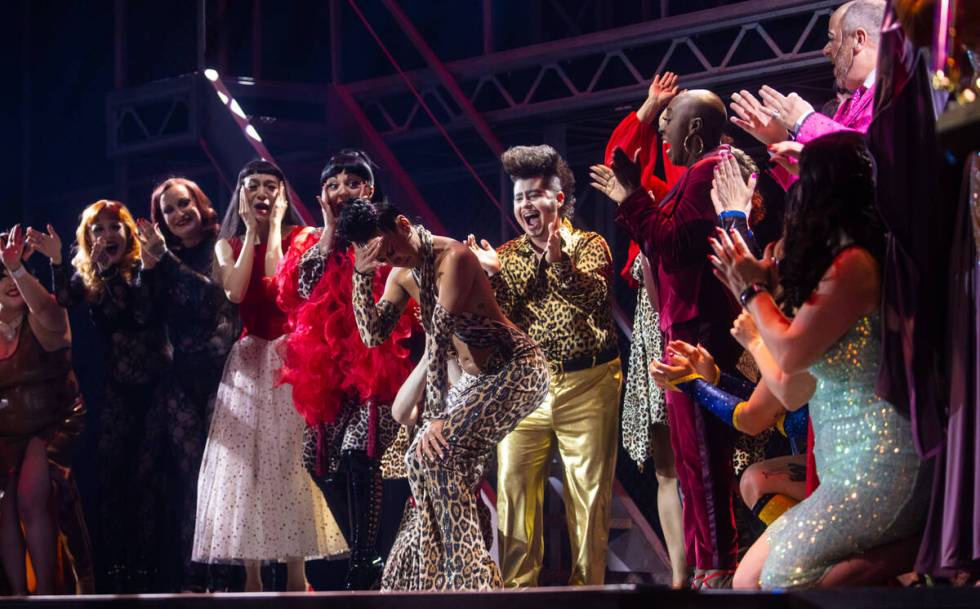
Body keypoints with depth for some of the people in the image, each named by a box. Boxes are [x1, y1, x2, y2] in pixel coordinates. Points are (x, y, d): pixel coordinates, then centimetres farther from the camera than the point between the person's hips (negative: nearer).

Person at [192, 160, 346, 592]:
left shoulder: (298, 237, 4)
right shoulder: (228, 245, 12)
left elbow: (278, 283, -15)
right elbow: (235, 292, -9)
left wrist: (274, 225, -7)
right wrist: (251, 231, -3)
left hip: (287, 358, -3)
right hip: (246, 362, 3)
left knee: (288, 460, -9)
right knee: (244, 464, -3)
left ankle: (296, 571, -9)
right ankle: (252, 576, -1)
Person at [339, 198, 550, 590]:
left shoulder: (452, 257, -21)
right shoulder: (402, 274, 6)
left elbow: (439, 336, -24)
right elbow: (372, 335, 0)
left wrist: (435, 414, -27)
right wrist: (362, 275, -11)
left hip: (517, 370, -9)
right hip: (478, 379, 9)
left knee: (434, 458, -19)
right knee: (427, 458, 7)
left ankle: (470, 576, -17)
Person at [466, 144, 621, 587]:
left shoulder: (589, 245, 3)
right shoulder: (507, 255, 12)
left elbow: (595, 297, -17)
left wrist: (560, 262, -32)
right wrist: (491, 274, -13)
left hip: (586, 387, -3)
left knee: (589, 495, -1)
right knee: (513, 490, -3)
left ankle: (587, 586, 7)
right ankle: (517, 587, 4)